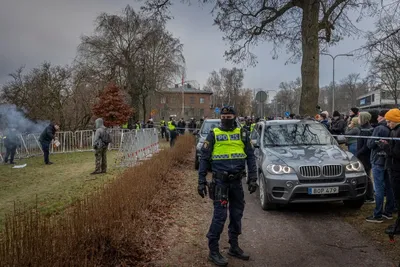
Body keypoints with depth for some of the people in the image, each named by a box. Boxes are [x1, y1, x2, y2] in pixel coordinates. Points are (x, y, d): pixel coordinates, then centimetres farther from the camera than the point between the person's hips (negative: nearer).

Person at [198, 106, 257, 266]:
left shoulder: (242, 133, 5)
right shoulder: (213, 134, -2)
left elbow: (250, 157, 5)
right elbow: (204, 158, -2)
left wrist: (253, 179, -1)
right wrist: (201, 182, -6)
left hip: (237, 181, 4)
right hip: (220, 181, -3)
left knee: (237, 215, 13)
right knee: (220, 216, -5)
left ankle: (234, 247, 29)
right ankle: (213, 251, 9)